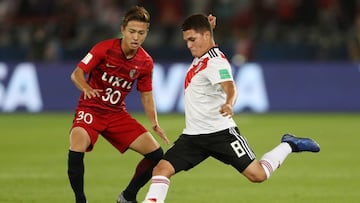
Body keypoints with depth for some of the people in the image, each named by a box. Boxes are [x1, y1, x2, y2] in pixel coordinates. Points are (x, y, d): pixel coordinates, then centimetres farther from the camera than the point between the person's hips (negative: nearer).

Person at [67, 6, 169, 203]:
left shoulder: (145, 62, -2)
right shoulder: (104, 48, -16)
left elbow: (146, 95, 10)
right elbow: (77, 73, -15)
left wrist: (155, 124, -3)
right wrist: (86, 88, -37)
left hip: (117, 113, 5)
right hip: (91, 109, -5)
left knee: (156, 153, -3)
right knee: (77, 148, -32)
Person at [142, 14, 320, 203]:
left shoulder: (215, 62, -17)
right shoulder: (201, 57, 9)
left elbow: (230, 88, -35)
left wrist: (228, 104, -58)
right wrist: (206, 25, 12)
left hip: (220, 132, -8)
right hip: (193, 135, 8)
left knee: (258, 175, -4)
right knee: (161, 169, -11)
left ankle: (288, 146, 19)